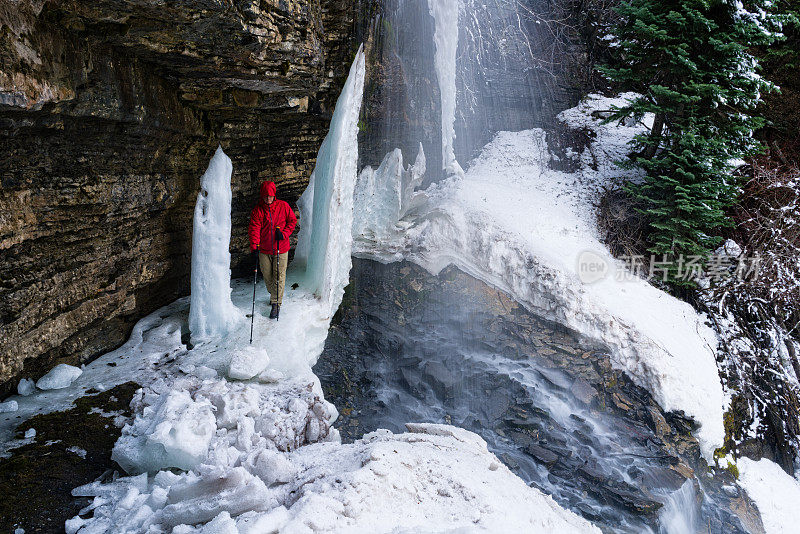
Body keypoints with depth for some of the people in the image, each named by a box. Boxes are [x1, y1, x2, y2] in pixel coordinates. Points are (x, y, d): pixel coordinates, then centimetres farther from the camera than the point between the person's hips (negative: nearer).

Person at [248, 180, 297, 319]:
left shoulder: (283, 206, -3)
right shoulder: (257, 210, -2)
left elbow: (292, 221, 5)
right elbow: (254, 228, -10)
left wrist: (284, 233, -11)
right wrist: (254, 246, -24)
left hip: (281, 249, -2)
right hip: (264, 250, 2)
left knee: (279, 276, -1)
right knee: (267, 276, 11)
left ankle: (276, 303, 7)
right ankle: (274, 295, 36)